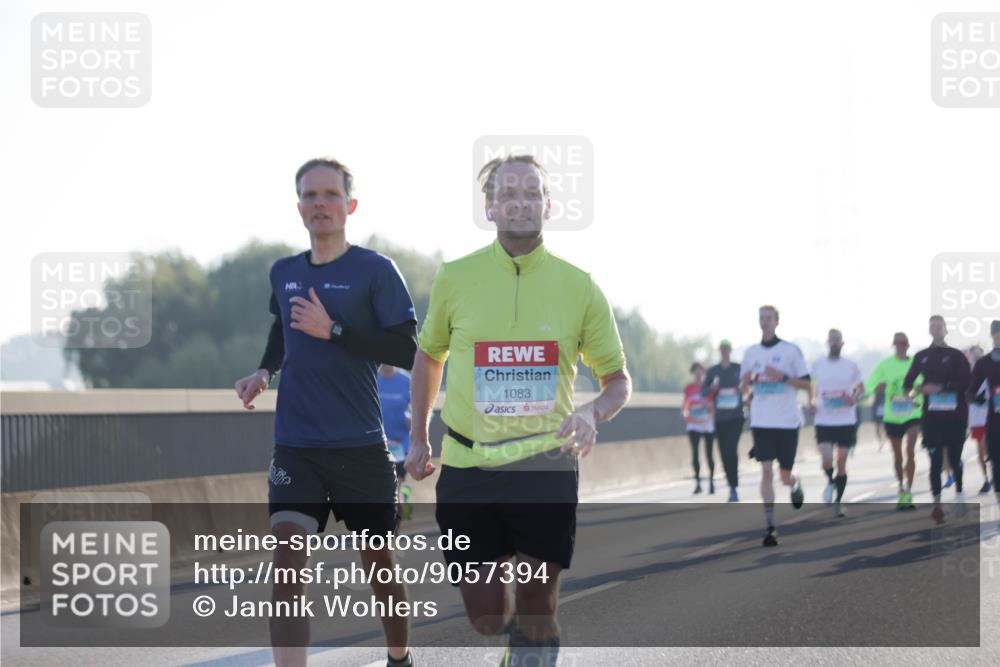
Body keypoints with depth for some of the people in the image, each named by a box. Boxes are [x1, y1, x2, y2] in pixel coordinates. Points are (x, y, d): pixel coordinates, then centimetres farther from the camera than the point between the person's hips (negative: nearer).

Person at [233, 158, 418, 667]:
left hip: (360, 446, -2)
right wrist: (265, 371, 9)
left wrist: (333, 329, -18)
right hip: (294, 447, 3)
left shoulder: (375, 271, -6)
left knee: (376, 560, 13)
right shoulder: (283, 273, 8)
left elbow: (406, 351, -13)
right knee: (287, 562, -15)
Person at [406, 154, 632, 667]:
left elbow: (617, 380, 5)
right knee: (484, 618, 2)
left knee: (536, 601, -4)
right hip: (467, 466, 1)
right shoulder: (455, 278, 0)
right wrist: (419, 438, 16)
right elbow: (429, 355, 18)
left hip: (546, 465, -1)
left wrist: (592, 413, -16)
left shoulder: (579, 287, -1)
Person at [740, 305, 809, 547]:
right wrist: (747, 382, -8)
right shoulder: (751, 352, 8)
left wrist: (783, 377, -17)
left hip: (788, 421, -2)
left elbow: (807, 384, -2)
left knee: (784, 476, 5)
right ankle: (770, 526, -9)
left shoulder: (791, 350, -2)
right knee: (766, 472, -10)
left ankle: (796, 486, 42)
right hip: (761, 421, 2)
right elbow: (743, 388, 15)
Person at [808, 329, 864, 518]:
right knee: (826, 459, -15)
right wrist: (811, 402, -2)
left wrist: (855, 398, -9)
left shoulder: (851, 366, 2)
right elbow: (811, 384, 16)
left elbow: (861, 387, 12)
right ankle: (830, 482, 18)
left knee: (842, 462, 2)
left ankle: (838, 501, 14)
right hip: (823, 421, 0)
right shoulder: (818, 365, 3)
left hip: (846, 420, 0)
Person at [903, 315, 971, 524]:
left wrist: (942, 387, -18)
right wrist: (911, 391, -11)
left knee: (954, 457, 6)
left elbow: (967, 382, -10)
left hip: (955, 415, -1)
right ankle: (937, 503, -6)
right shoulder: (921, 357, 10)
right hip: (932, 416, 1)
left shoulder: (956, 356, 2)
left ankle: (959, 492, 30)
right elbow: (908, 381, 12)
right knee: (935, 460, -5)